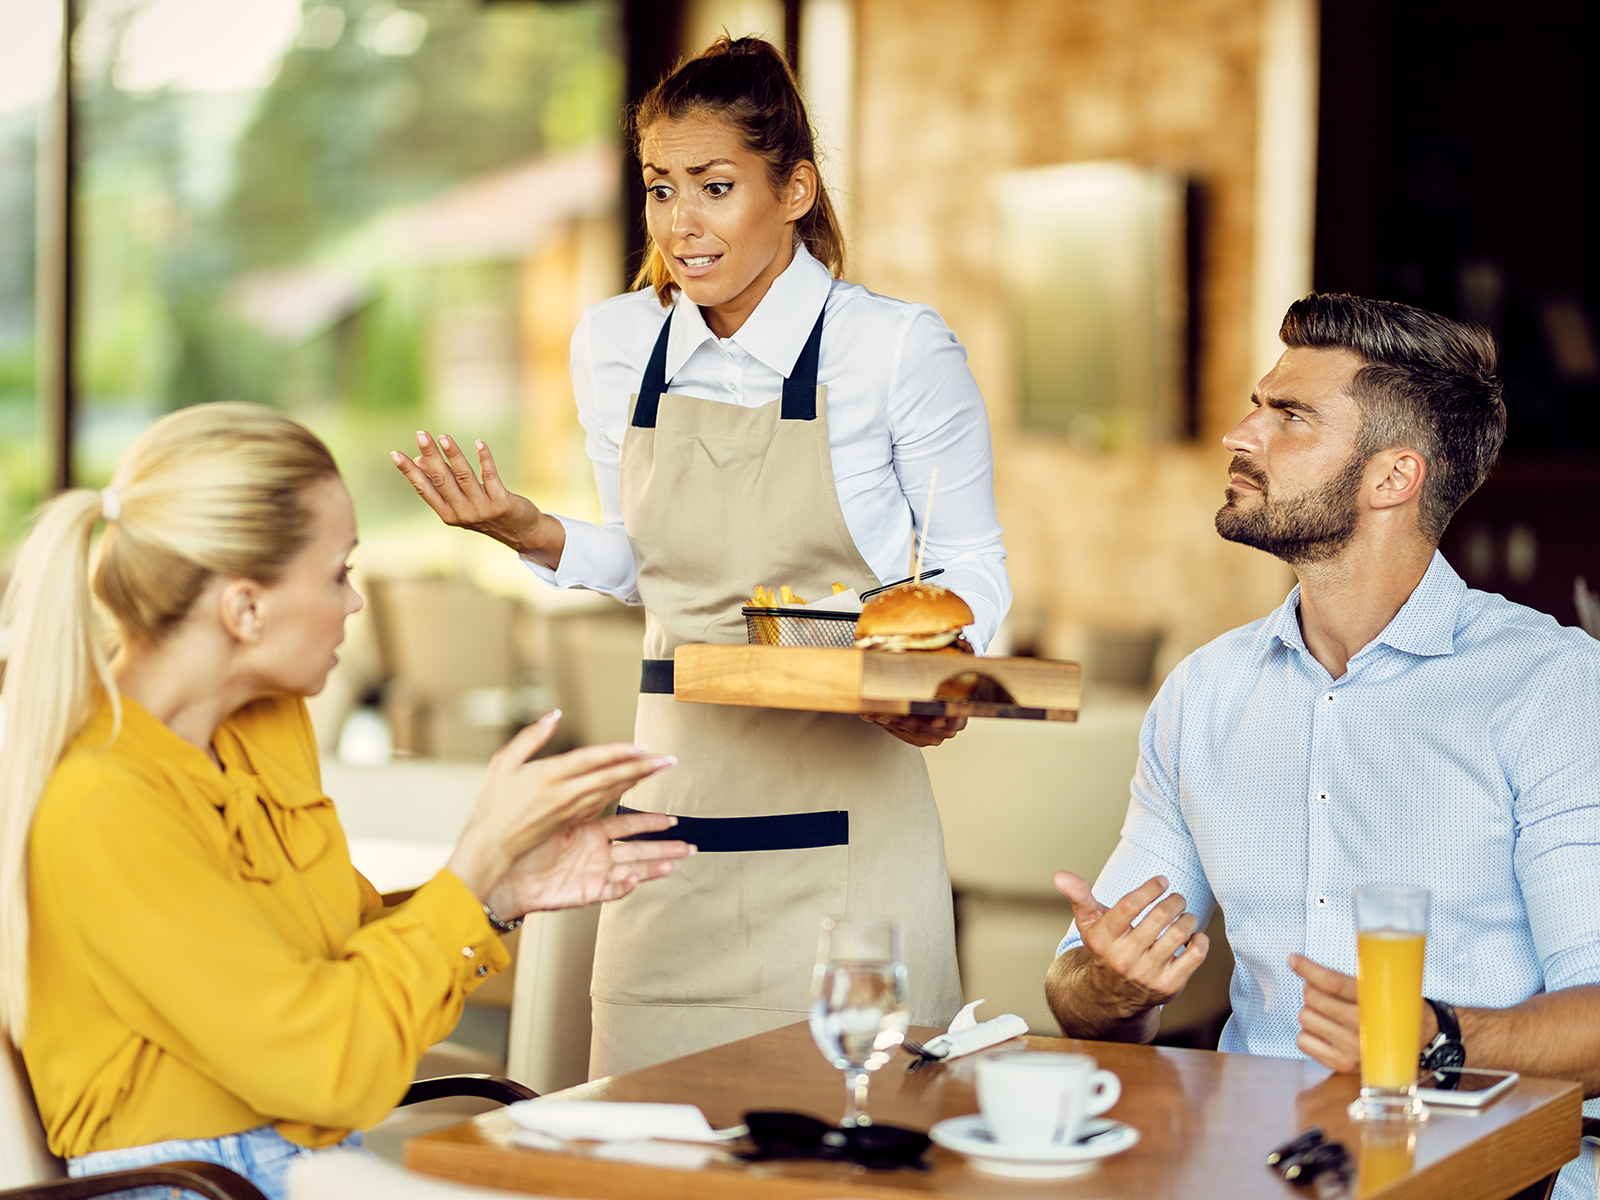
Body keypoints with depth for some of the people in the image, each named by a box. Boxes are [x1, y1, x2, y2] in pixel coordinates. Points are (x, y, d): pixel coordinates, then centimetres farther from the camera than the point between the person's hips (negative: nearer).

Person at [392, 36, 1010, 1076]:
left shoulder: (898, 349, -7)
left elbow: (971, 561, 5)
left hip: (843, 803, -3)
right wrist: (532, 533, -1)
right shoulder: (614, 346, 5)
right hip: (676, 787, 4)